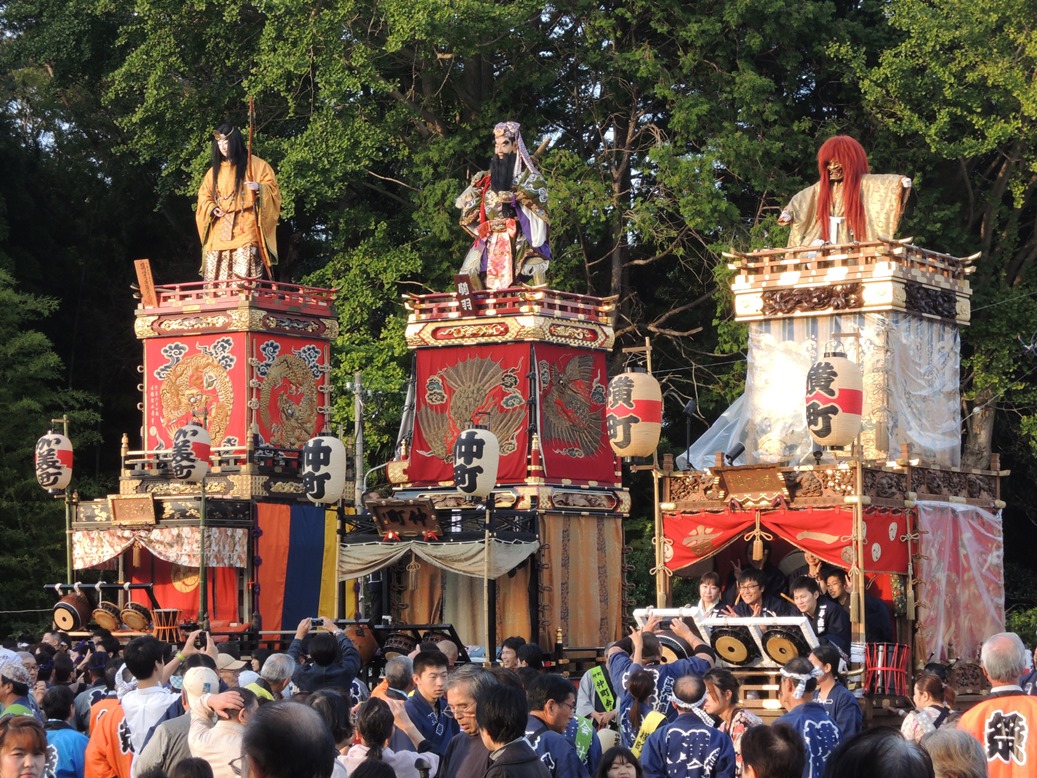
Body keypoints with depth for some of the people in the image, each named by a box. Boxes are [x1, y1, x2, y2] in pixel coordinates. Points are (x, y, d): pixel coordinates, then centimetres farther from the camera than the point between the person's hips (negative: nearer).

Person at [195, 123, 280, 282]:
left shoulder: (255, 164, 4)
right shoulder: (215, 170, 19)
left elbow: (272, 187, 1)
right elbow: (204, 196, 24)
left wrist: (259, 188, -20)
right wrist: (211, 208, 3)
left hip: (245, 227, -5)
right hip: (220, 230, 5)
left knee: (244, 277, -18)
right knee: (215, 278, -3)